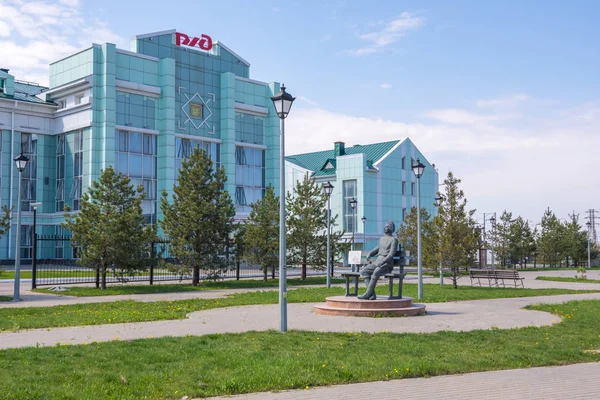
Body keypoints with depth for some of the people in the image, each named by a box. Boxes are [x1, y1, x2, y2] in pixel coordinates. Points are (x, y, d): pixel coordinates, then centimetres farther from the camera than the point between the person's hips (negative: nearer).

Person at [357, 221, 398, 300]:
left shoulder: (394, 240, -3)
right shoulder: (382, 238, 21)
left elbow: (391, 254, -13)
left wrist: (382, 262, -26)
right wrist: (370, 254, 15)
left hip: (387, 264, -7)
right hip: (377, 262, 7)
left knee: (376, 273, -36)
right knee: (364, 271, -17)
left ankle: (367, 294, -32)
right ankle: (372, 294, -26)